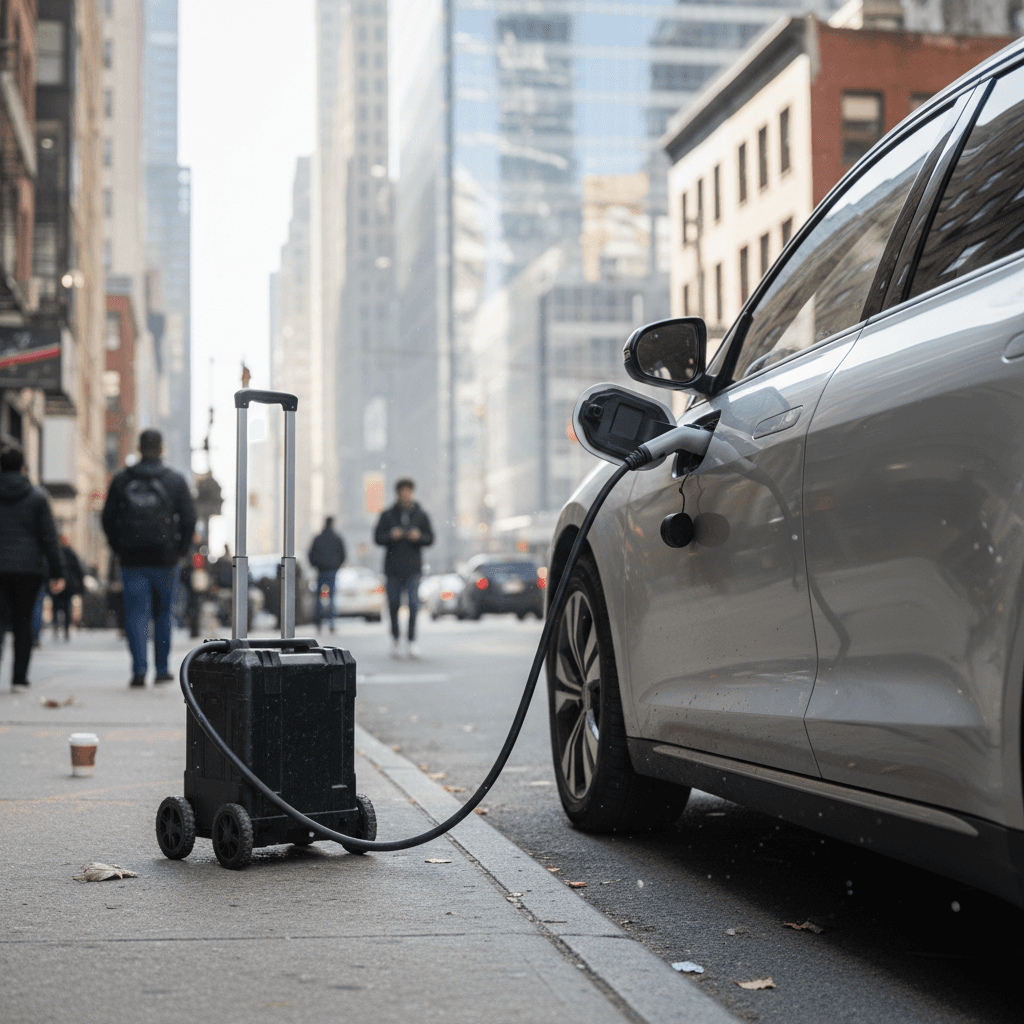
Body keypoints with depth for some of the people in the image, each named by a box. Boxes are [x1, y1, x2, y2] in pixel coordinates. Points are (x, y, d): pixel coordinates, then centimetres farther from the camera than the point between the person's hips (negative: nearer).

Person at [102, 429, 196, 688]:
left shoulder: (121, 480, 4)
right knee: (163, 614, 11)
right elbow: (189, 518, -2)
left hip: (131, 559, 0)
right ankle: (162, 670, 15)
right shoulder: (176, 480, 0)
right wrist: (180, 549, 9)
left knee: (136, 613, 1)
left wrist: (119, 549, 12)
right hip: (164, 558, 0)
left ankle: (139, 669, -11)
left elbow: (108, 518, 4)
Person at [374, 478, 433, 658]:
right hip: (393, 566, 1)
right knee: (394, 604, 3)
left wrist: (419, 537, -12)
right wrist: (391, 536, -14)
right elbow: (378, 537, 4)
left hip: (413, 567, -1)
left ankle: (412, 640, -8)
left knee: (413, 603, -12)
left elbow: (430, 539, 8)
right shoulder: (387, 515, 6)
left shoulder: (421, 515, 8)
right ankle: (396, 637, 23)